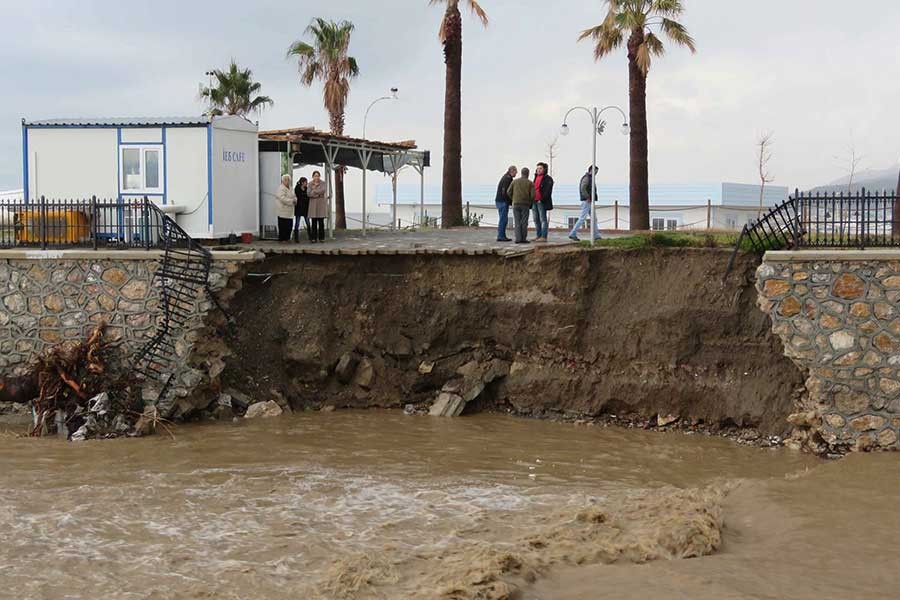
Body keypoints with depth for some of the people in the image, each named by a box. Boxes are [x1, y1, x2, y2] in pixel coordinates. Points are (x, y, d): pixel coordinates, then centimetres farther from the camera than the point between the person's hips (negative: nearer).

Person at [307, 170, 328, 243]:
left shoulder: (322, 183, 3)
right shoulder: (310, 184, 6)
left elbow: (323, 190, -15)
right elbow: (309, 193, -7)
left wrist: (314, 191, -11)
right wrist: (318, 193, -14)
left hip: (321, 204, -1)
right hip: (313, 204, 1)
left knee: (321, 222, -1)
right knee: (314, 222, 0)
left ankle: (321, 237, 4)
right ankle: (314, 238, 3)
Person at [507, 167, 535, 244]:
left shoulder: (515, 181, 6)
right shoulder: (530, 183, 1)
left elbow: (508, 192, -1)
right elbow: (533, 195, -8)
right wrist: (531, 203, 11)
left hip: (516, 205, 2)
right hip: (525, 205, -2)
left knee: (517, 222, 4)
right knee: (524, 223, 3)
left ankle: (518, 239, -4)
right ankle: (523, 239, 2)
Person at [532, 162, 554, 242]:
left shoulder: (547, 179, -6)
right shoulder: (536, 178, 19)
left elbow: (548, 191, -14)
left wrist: (542, 199, -21)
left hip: (542, 202, -9)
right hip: (535, 201, 9)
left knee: (543, 219, -8)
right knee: (536, 219, 10)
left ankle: (544, 237, -9)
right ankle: (539, 235, 17)